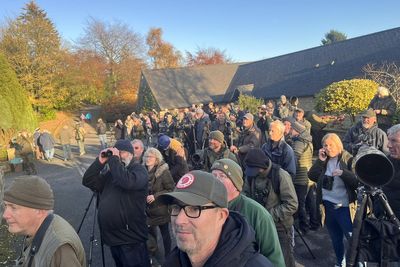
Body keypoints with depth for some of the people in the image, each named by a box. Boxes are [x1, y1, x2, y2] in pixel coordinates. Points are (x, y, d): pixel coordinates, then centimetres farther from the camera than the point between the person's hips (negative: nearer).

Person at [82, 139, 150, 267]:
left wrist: (114, 159, -19)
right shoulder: (109, 172, 16)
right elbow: (87, 182, 7)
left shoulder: (139, 169, -6)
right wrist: (100, 162, -4)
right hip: (113, 236, 7)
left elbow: (127, 182, -28)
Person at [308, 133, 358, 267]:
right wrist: (320, 160, -12)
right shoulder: (323, 161, 5)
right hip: (328, 206, 5)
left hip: (344, 207, -4)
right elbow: (312, 176, -4)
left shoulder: (349, 160, -8)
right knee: (335, 239, 20)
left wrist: (343, 173, -30)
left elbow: (357, 182, -14)